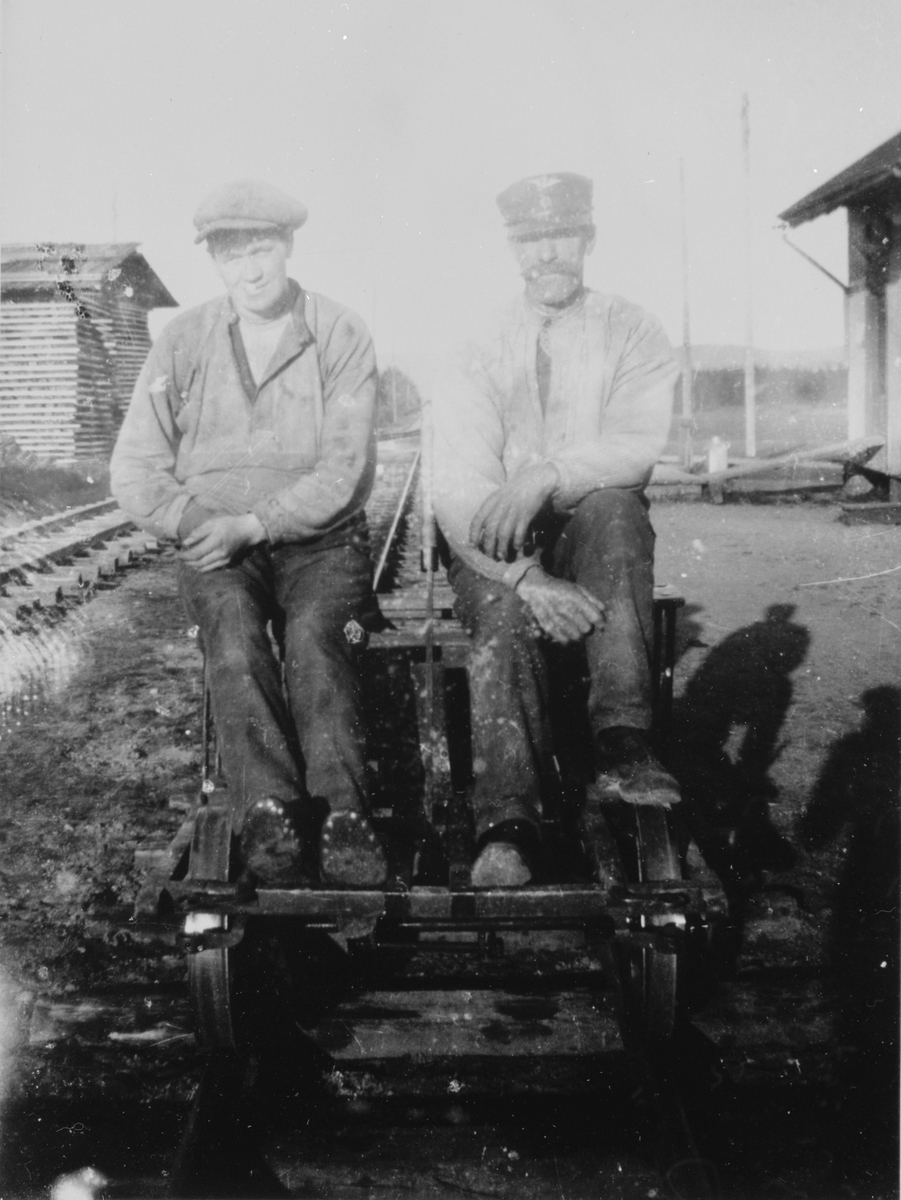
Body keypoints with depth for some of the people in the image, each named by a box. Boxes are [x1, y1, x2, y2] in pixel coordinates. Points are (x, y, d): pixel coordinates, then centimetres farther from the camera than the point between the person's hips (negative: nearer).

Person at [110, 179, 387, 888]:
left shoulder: (342, 335, 2)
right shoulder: (183, 343, 8)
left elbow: (343, 470, -7)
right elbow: (135, 469, 5)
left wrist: (252, 523, -18)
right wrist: (198, 522, -13)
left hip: (320, 541, -1)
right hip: (215, 546, 1)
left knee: (314, 632, -31)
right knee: (233, 628, -30)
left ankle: (341, 813, -36)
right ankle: (266, 811, -37)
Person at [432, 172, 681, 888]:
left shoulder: (633, 337, 5)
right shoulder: (479, 359, 4)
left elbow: (640, 443, -14)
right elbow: (459, 490, -9)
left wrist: (546, 477, -32)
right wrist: (527, 576, -25)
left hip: (597, 540, 0)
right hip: (496, 548, 0)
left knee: (613, 502, -33)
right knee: (506, 614, -32)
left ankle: (622, 747, -40)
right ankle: (506, 829, -41)